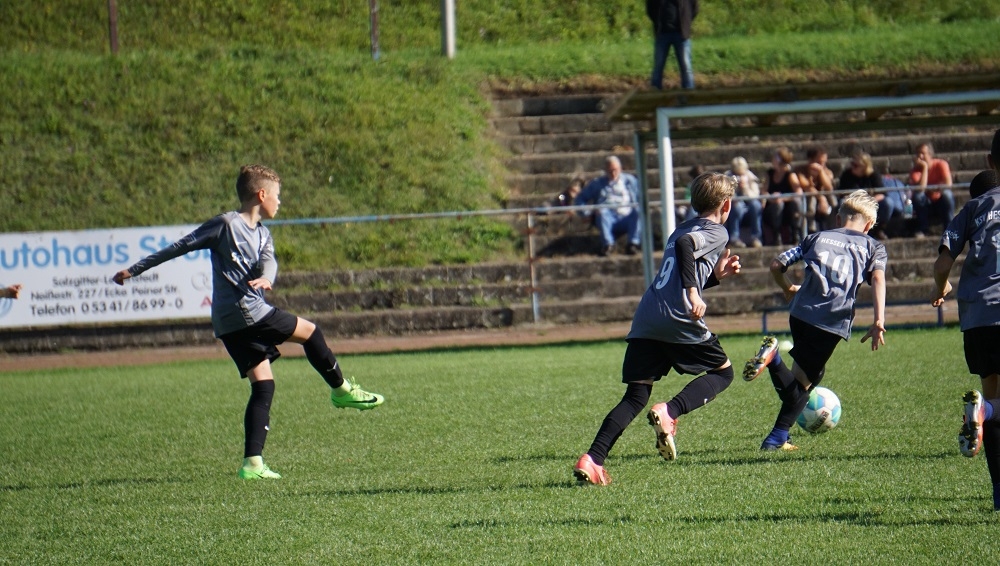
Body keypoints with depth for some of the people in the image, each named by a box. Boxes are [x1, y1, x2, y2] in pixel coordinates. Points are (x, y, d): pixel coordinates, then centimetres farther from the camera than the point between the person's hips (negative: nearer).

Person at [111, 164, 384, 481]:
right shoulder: (226, 225, -6)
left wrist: (266, 278, -28)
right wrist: (134, 270, 0)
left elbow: (268, 259, -2)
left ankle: (252, 463, -3)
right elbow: (180, 247, -3)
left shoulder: (262, 234, 18)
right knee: (309, 332, 1)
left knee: (263, 386, 3)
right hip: (246, 314, -8)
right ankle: (341, 390, 19)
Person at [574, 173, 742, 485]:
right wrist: (693, 291, -23)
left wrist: (716, 275, 36)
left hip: (645, 319, 7)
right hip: (678, 318, -7)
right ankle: (669, 412, -11)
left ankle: (592, 459, -14)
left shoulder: (682, 229, 29)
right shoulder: (716, 232, 4)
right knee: (722, 372, 14)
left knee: (636, 396, 5)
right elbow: (685, 244, -18)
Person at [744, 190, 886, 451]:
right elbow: (877, 278, -3)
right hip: (833, 322, -3)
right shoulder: (873, 246, 17)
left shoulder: (817, 238, 23)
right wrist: (879, 321, -11)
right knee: (802, 380, 6)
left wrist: (788, 288, 38)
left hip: (801, 313, 3)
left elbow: (776, 265, 18)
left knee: (813, 373, 21)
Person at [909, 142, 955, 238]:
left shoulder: (941, 164, -11)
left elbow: (948, 184, -23)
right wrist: (924, 167, -26)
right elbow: (920, 188, -29)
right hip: (926, 207, 1)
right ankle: (922, 229, -18)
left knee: (947, 193, -31)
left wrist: (930, 188, -17)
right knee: (917, 195, -29)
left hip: (941, 204, -1)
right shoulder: (916, 170, -10)